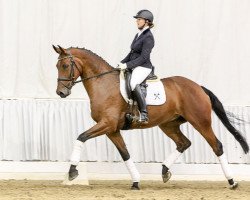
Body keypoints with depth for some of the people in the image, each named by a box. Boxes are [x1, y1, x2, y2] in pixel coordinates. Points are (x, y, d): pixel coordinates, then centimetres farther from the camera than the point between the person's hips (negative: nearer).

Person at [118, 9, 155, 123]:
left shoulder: (148, 37, -12)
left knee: (133, 83, -36)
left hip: (143, 67, -10)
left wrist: (127, 65, -20)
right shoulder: (138, 35, 16)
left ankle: (144, 114, -36)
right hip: (134, 67, 11)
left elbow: (143, 57, -18)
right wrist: (122, 63, 10)